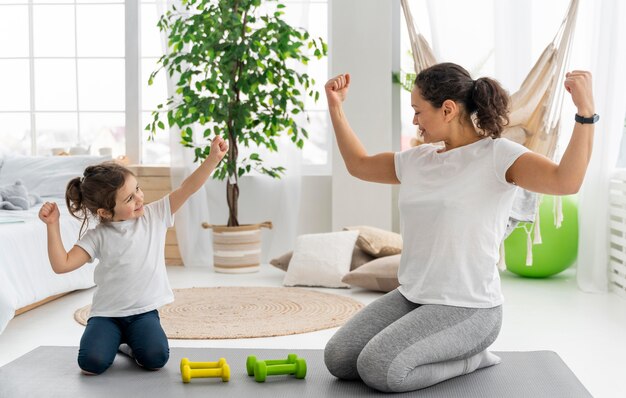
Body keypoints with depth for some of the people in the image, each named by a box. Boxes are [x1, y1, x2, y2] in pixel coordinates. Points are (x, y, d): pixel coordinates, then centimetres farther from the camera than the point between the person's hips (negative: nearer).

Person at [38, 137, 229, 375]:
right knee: (92, 363, -23)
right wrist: (53, 225, -17)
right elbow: (62, 265, -9)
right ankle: (113, 340, 13)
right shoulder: (98, 236, -5)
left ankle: (131, 344, 12)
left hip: (143, 311, 1)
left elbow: (187, 188, -6)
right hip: (106, 313, -1)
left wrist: (213, 158, -17)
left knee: (156, 358, -25)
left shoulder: (155, 216, -1)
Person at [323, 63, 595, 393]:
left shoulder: (498, 155, -13)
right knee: (338, 359, -5)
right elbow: (358, 165, 25)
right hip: (411, 298, 8)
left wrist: (585, 110, -40)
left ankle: (471, 358, 1)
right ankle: (448, 352, 12)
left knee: (378, 369, -25)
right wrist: (335, 106, 20)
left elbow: (565, 181, -30)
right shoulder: (416, 161, 8)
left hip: (467, 309, -7)